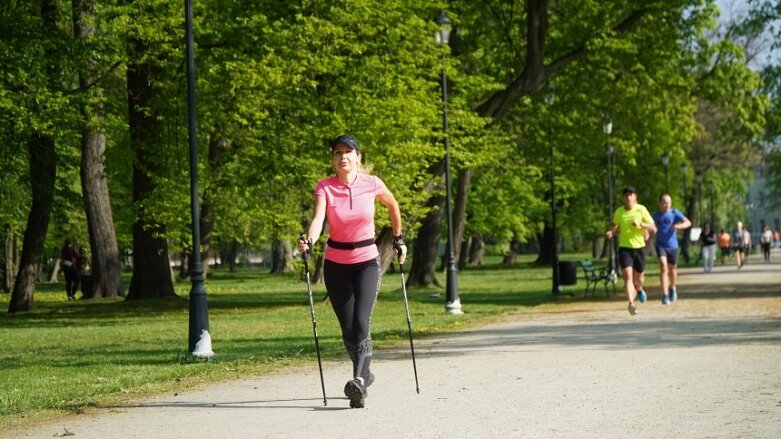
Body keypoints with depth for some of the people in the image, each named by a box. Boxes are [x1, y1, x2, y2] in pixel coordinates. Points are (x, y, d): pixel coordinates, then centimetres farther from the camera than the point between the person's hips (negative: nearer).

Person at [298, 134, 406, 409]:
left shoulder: (371, 184, -7)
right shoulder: (325, 188, -9)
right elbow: (318, 218, -26)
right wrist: (309, 240, -46)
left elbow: (392, 205, 13)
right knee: (347, 328, 9)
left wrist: (398, 239, 17)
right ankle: (365, 374, 32)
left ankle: (359, 381, -31)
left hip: (367, 262, -1)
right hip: (336, 264, 1)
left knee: (361, 322, -20)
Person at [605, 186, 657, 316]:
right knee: (628, 276, -17)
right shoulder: (619, 212, 0)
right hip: (624, 248, 0)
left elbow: (653, 229, -6)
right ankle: (631, 303, -24)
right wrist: (611, 232, -1)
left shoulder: (641, 209, -5)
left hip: (639, 247, 0)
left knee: (638, 278, 14)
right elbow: (614, 225, 21)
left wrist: (640, 224, -22)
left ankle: (638, 290, 48)